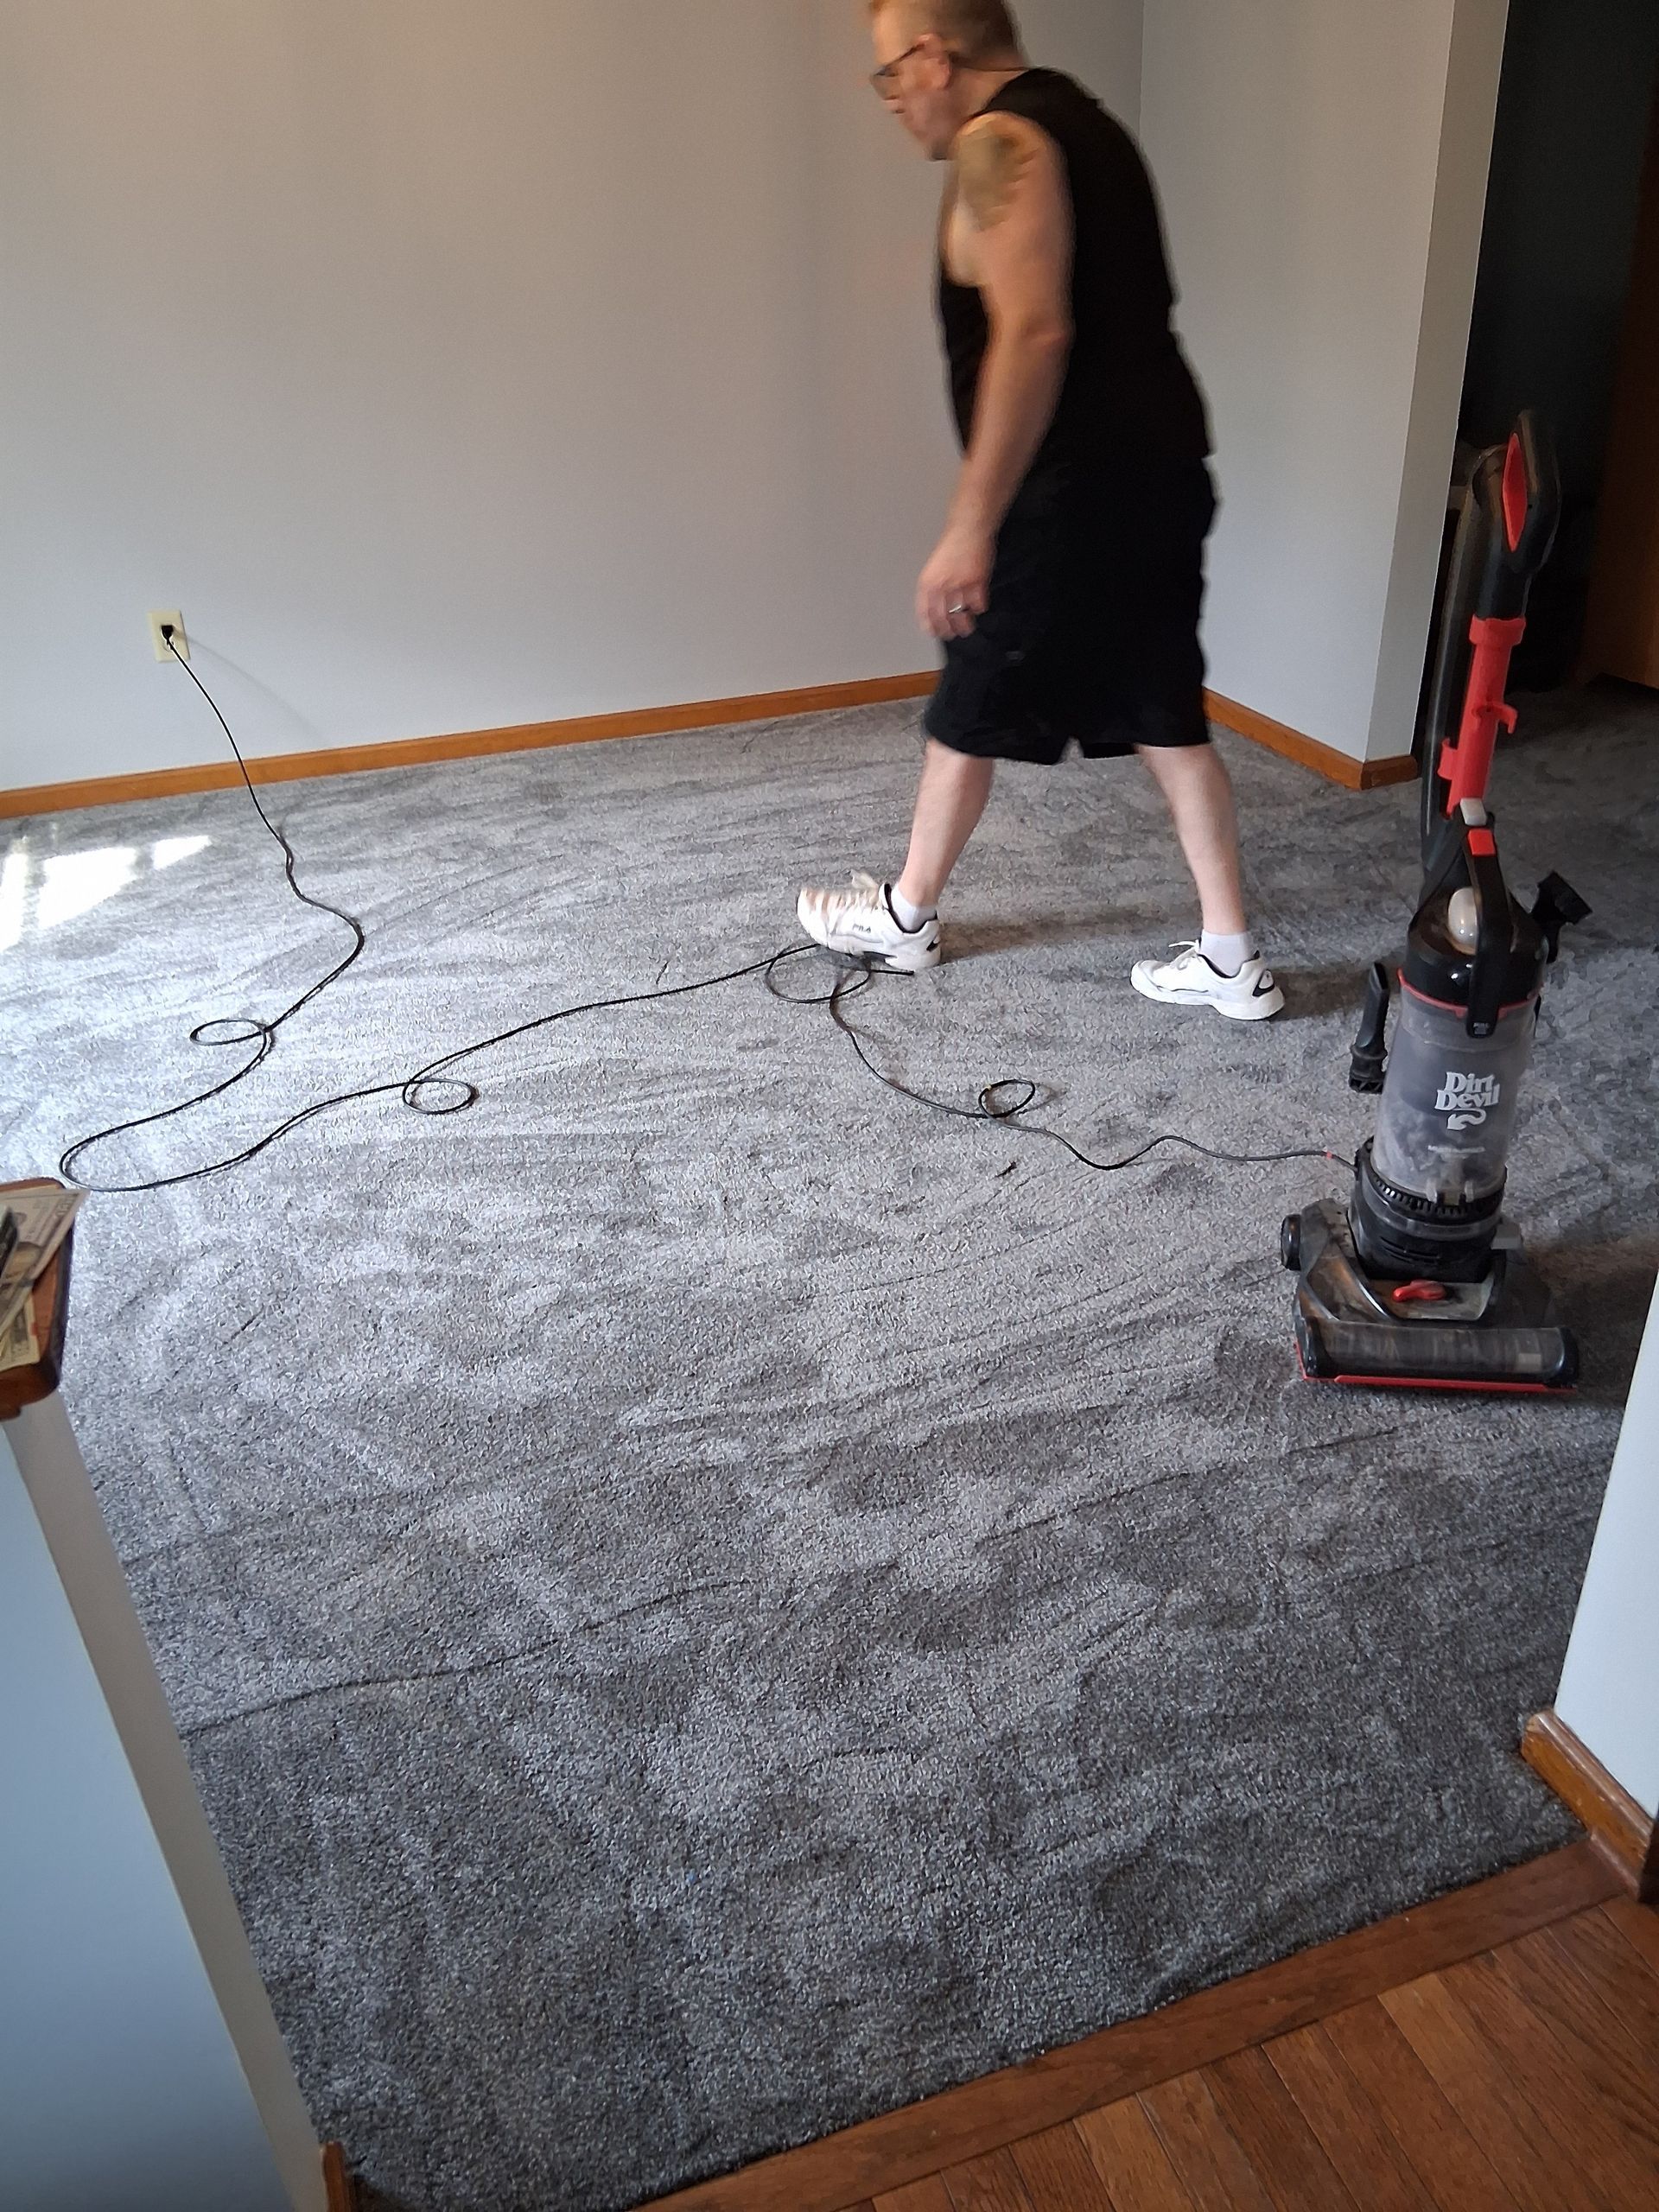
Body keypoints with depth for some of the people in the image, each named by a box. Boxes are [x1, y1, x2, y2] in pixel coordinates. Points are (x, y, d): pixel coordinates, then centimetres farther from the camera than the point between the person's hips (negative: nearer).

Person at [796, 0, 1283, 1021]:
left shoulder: (999, 141, -11)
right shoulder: (1081, 121, 19)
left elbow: (1033, 333, -25)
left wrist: (970, 530, -26)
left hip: (1078, 492, -9)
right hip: (1162, 473, 9)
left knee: (970, 712, 8)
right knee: (1166, 720, 11)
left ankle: (905, 916, 26)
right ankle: (1233, 959, 14)